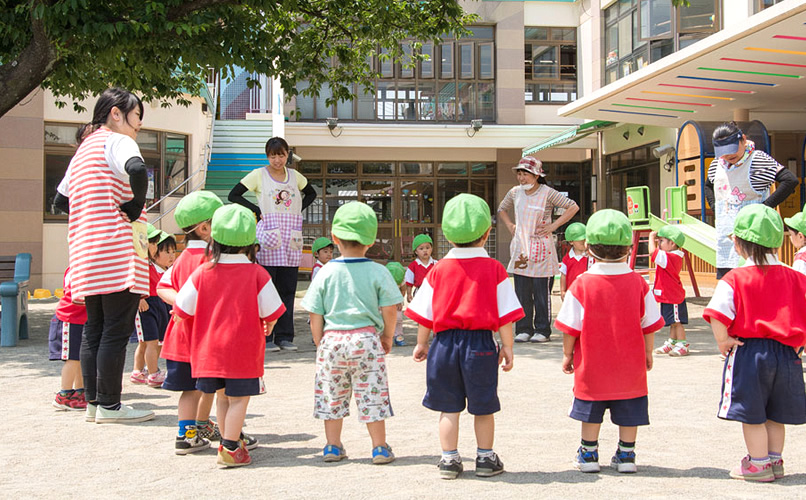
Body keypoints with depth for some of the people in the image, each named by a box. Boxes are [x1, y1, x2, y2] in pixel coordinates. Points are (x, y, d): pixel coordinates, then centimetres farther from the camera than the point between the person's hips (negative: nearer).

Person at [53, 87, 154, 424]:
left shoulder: (84, 149, 21)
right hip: (119, 252, -9)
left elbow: (61, 200, 26)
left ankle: (93, 402, 16)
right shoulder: (117, 142, -6)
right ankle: (109, 406, -1)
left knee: (93, 330, 12)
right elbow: (137, 170, -29)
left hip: (86, 255, 9)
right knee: (117, 330, -5)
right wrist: (137, 204, -14)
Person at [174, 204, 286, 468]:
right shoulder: (257, 274, -8)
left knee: (222, 396, 16)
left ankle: (229, 441, 29)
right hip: (243, 348, -3)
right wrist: (268, 326, 16)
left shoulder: (202, 273, -3)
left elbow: (183, 309, 1)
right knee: (239, 397, 2)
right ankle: (230, 449, 0)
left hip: (209, 348, 3)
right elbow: (270, 312, -6)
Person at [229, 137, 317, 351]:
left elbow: (311, 193, 27)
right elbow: (234, 195, -1)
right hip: (269, 235, -4)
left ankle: (284, 336, 12)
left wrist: (298, 210, 11)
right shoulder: (259, 175, 0)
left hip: (290, 237, 4)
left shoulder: (294, 176, 12)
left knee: (288, 287, 5)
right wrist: (256, 210, -8)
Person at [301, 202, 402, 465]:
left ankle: (333, 446, 22)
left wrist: (320, 344, 13)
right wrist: (388, 336, 13)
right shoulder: (378, 272, -5)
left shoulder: (326, 272, -2)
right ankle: (380, 448, 12)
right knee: (372, 394, 6)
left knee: (332, 394, 13)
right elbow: (389, 309, -3)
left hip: (332, 338, 1)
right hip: (366, 338, -1)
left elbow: (315, 315, 1)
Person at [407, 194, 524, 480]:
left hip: (445, 341, 1)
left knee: (448, 407, 10)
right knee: (483, 407, 12)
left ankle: (449, 459, 15)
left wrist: (422, 343, 16)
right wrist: (507, 347, 4)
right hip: (480, 344, -1)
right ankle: (485, 459, 22)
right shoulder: (494, 269, -5)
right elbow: (505, 315, -5)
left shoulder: (439, 269, -1)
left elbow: (425, 314, 4)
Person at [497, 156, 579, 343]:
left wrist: (553, 226, -10)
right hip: (520, 248, 4)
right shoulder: (515, 193, 8)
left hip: (541, 248, -4)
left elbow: (573, 207, -7)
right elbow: (501, 209, 27)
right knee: (521, 292, 5)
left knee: (542, 292, 0)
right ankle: (524, 329, 13)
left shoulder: (547, 193, -7)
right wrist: (510, 226, 12)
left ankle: (543, 330, 9)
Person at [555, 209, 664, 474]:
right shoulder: (638, 283, -6)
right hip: (630, 365, 1)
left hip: (592, 365, -1)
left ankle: (588, 454, 20)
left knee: (591, 412, 11)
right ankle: (626, 455, 19)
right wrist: (648, 353, 15)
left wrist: (567, 354, 6)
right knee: (628, 412, 12)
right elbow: (649, 325, 1)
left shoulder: (582, 284, -12)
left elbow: (570, 328, -8)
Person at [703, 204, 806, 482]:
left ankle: (758, 464, 14)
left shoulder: (735, 279, -12)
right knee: (775, 413, 17)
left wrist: (723, 340, -8)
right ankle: (774, 461, 27)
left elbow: (717, 315, -21)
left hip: (747, 352, -5)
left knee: (751, 414, 7)